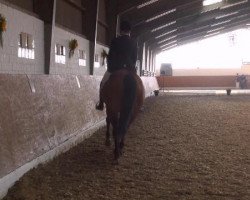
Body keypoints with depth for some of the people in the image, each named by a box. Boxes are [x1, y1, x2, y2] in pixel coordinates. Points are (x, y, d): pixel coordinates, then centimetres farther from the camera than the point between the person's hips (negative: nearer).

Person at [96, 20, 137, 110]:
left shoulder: (115, 41, -6)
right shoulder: (134, 43, 2)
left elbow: (110, 56, -5)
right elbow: (135, 58, 6)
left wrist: (109, 67, 8)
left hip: (115, 68, -2)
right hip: (129, 69, 2)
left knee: (103, 84, 19)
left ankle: (101, 104, 20)